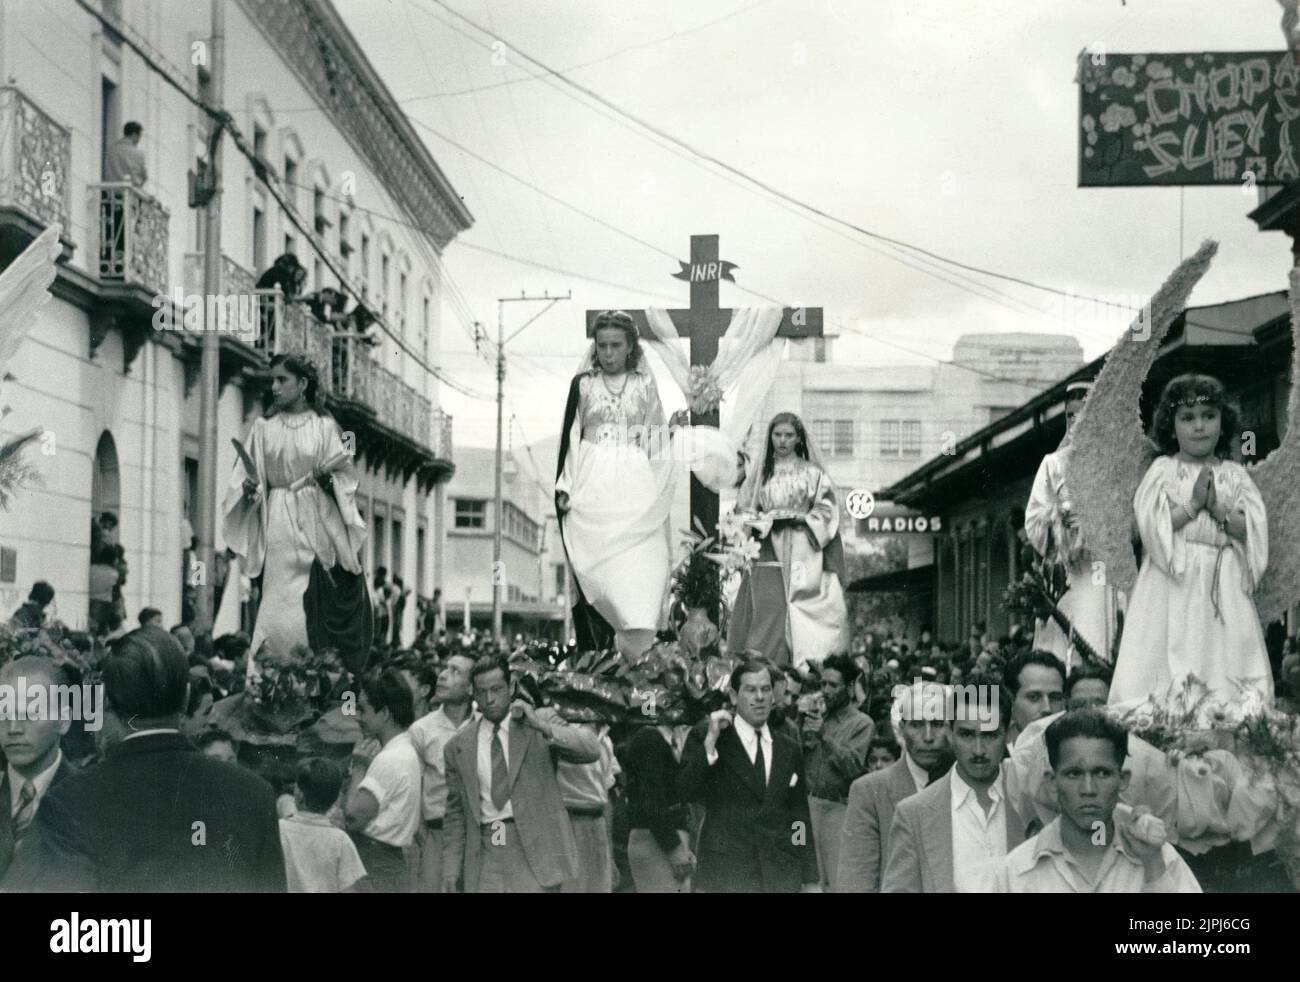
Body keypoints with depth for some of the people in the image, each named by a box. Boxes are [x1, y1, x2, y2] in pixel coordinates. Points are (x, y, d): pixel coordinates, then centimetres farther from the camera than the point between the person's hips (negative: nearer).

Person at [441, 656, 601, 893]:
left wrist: (543, 727, -19)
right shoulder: (459, 746, 11)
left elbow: (592, 751, -9)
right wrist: (450, 873, 7)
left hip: (535, 849, -2)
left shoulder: (542, 721, 4)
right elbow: (455, 814, 13)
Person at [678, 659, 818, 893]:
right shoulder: (705, 736, 1)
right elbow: (686, 791, -10)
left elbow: (800, 817, 15)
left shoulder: (789, 751, 12)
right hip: (725, 877, -3)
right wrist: (710, 741, -18)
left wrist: (810, 881, 13)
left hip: (782, 876, 4)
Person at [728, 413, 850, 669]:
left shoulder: (812, 472, 9)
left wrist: (800, 518, -10)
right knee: (767, 614, -11)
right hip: (769, 556, 1)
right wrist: (768, 519, -6)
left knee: (802, 615, -11)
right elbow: (744, 509, 10)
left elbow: (826, 512, 4)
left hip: (804, 555, -1)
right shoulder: (760, 474, 15)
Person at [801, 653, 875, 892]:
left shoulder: (862, 724, -4)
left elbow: (853, 766, -16)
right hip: (811, 803, 5)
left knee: (836, 880, -5)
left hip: (839, 807, -5)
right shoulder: (819, 717, 12)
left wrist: (825, 737, -23)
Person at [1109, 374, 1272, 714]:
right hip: (1174, 588, -2)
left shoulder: (1235, 476, 11)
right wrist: (1193, 504, -11)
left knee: (1222, 666, -3)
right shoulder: (1163, 472, 5)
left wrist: (1217, 508, -9)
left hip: (1224, 589, 2)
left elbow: (1254, 531, 2)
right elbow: (1151, 527, -6)